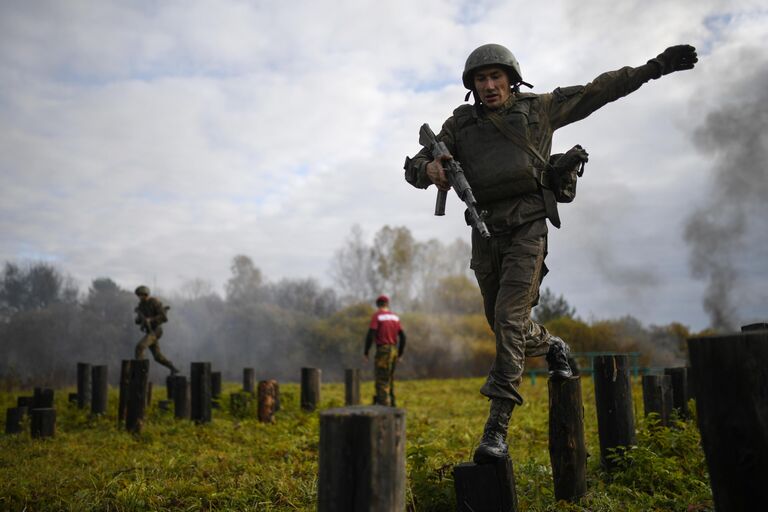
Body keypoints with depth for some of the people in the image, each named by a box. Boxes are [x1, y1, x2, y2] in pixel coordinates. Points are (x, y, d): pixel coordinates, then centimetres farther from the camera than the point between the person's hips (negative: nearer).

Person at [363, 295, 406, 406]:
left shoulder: (376, 316, -6)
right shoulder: (395, 317, 11)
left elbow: (370, 335, -15)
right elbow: (402, 336, 10)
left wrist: (366, 352, -7)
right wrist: (400, 353, 18)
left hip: (383, 350, -6)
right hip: (394, 350, 6)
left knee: (382, 380, -5)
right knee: (390, 379, 18)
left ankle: (384, 405, -9)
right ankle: (391, 404, 24)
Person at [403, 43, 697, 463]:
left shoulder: (539, 109, 5)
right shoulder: (460, 124, 7)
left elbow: (599, 90, 10)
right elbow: (413, 168, 2)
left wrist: (656, 66, 7)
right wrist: (430, 168, -22)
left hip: (526, 229, -3)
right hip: (485, 234, 4)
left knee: (509, 318, -17)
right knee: (501, 322, 14)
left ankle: (497, 428, -15)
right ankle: (552, 347, 46)